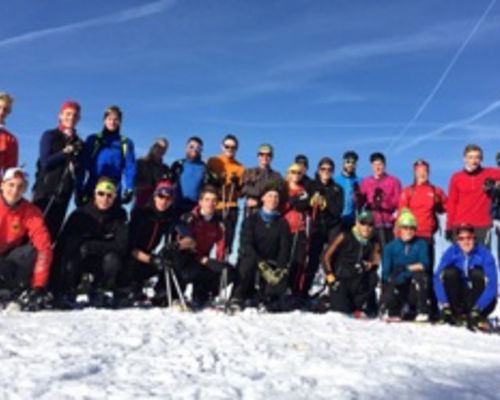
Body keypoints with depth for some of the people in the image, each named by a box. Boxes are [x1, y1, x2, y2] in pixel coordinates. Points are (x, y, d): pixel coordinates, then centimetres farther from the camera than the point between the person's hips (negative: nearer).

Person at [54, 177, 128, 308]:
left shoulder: (119, 215, -12)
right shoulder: (80, 214, -14)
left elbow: (121, 246, -20)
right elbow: (63, 245, -15)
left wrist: (90, 246, -25)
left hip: (101, 262, 1)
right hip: (78, 260, 0)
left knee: (112, 258, -31)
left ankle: (98, 293, -7)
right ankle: (65, 293, -12)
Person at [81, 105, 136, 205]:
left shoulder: (126, 143, 9)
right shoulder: (92, 140, 8)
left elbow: (130, 168, 3)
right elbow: (84, 164, 3)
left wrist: (129, 189, -10)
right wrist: (80, 188, -7)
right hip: (92, 190, 0)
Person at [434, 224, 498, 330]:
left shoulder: (484, 254, -17)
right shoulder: (451, 253, -12)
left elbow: (492, 285, -25)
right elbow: (438, 279, -18)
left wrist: (477, 308, -36)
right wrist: (444, 305, -30)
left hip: (482, 300, -1)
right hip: (458, 298, 2)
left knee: (478, 272, -27)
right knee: (449, 272, -23)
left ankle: (476, 315, -18)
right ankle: (457, 313, -15)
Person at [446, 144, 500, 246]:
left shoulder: (488, 174, 6)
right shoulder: (456, 178, 4)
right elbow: (452, 203, 5)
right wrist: (449, 226, 3)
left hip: (483, 226, 0)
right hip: (460, 226, 0)